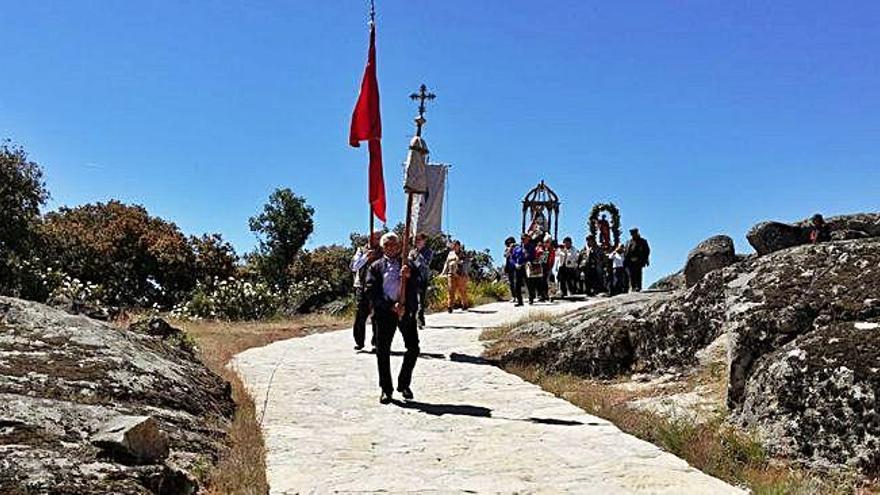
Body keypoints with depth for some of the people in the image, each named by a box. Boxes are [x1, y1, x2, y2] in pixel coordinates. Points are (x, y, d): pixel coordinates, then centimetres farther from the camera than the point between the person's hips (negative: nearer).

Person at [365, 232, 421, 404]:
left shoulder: (408, 264, 15)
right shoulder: (376, 266, 8)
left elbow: (417, 287, 6)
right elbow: (372, 291, -3)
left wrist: (409, 276, -16)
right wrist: (391, 306, -12)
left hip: (406, 311, 2)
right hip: (384, 312, -2)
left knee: (413, 348, 0)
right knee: (383, 351, 0)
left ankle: (404, 384, 18)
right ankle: (386, 389, 12)